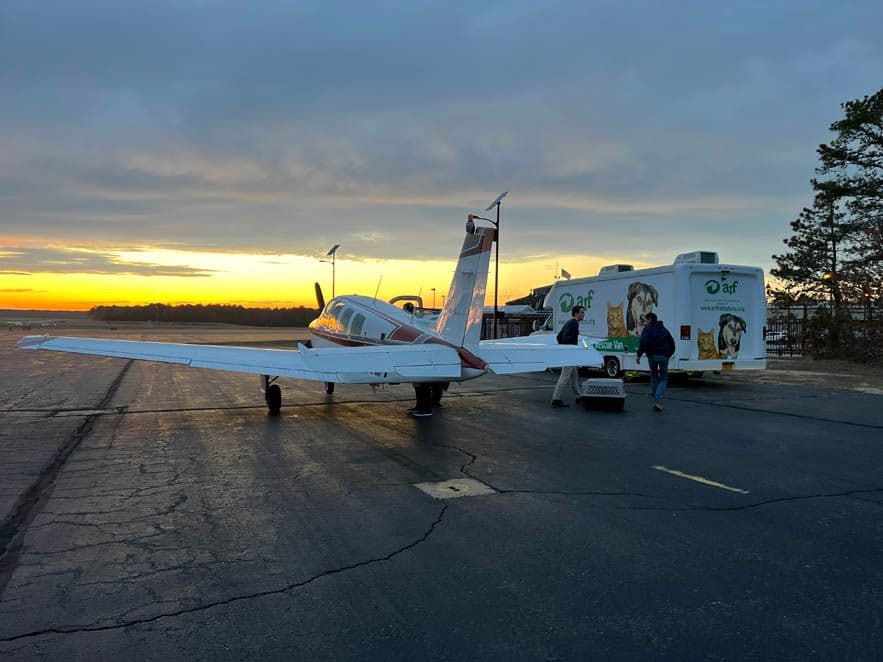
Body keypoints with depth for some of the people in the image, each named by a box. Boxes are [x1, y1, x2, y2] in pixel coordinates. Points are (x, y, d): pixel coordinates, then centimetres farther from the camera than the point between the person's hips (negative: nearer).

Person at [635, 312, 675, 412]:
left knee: (654, 375, 17)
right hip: (664, 356, 3)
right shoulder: (664, 329, 18)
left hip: (652, 355, -3)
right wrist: (670, 354, 32)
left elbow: (643, 342, -16)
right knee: (663, 378, 6)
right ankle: (658, 401, -12)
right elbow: (672, 342, 20)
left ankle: (654, 397, 16)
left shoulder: (648, 329, 0)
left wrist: (639, 355, -17)